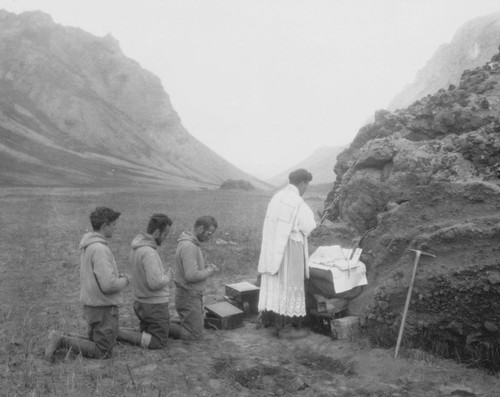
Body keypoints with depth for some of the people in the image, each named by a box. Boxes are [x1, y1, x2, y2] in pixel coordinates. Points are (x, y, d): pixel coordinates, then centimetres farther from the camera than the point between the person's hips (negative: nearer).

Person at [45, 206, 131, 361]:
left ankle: (60, 338, 11)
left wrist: (117, 276, 6)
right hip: (104, 307, -9)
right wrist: (125, 281, -8)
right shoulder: (100, 249, -23)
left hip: (91, 304, 9)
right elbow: (108, 285, -27)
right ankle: (61, 341, -3)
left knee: (95, 343, 24)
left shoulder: (87, 246, 7)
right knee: (103, 353, 4)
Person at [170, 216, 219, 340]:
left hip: (192, 294, 10)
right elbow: (191, 275, -29)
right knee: (195, 334, -2)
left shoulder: (191, 243, 9)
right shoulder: (189, 246, -23)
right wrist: (209, 272, -13)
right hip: (189, 296, -10)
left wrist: (206, 267, 3)